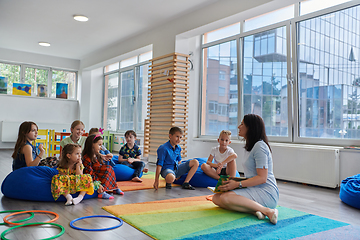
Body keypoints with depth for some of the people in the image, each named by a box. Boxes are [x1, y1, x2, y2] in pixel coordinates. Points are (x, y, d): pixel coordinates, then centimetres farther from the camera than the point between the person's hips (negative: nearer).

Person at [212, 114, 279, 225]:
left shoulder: (260, 146, -11)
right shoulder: (252, 146, 19)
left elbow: (262, 178, -18)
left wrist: (237, 184, -20)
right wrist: (235, 181, 11)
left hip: (266, 193, -10)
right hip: (254, 190, 10)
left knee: (225, 198, -30)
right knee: (216, 198, -7)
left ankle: (267, 211, -25)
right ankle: (253, 210, -20)